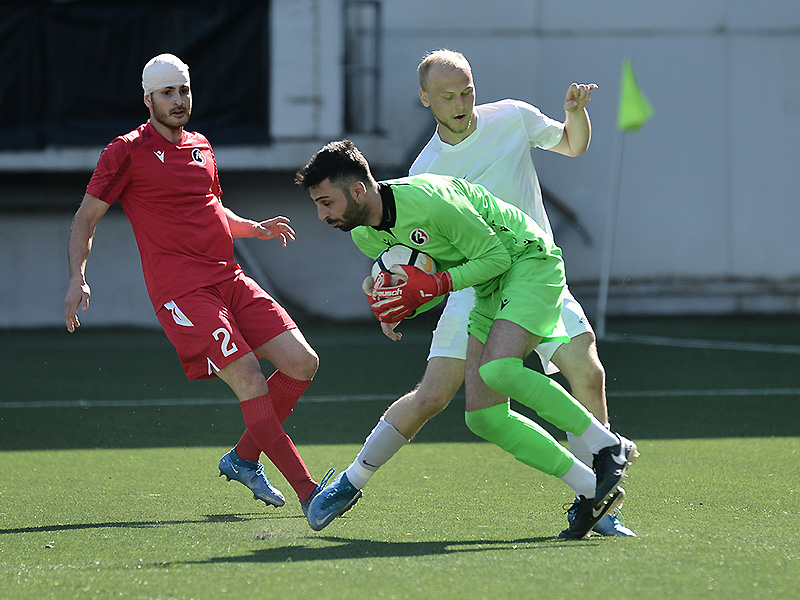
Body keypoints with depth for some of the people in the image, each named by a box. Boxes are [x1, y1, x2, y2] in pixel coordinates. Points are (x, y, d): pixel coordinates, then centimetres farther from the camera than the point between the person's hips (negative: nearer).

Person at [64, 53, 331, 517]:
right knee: (249, 378, -18)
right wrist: (78, 278, -10)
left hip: (230, 279, 7)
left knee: (302, 363, -1)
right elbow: (86, 218, 2)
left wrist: (255, 228, 16)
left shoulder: (201, 147, 18)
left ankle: (243, 458, 16)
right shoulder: (127, 152, -1)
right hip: (181, 291, -7)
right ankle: (308, 492, -17)